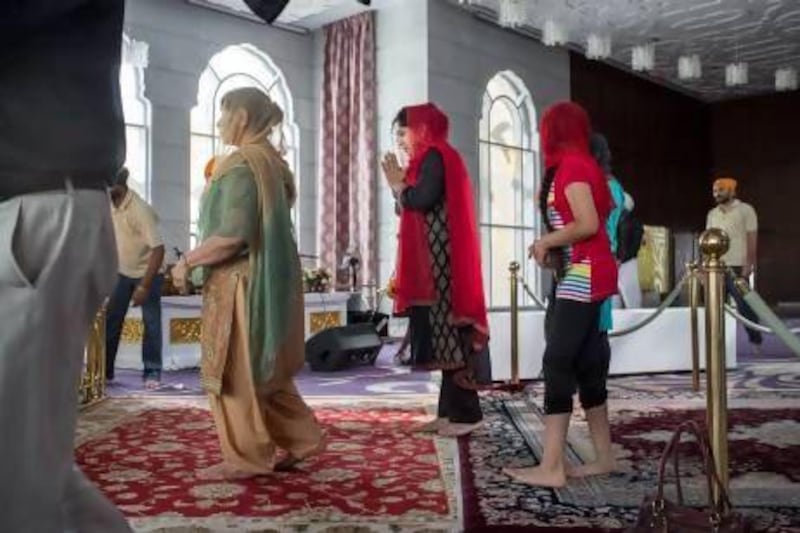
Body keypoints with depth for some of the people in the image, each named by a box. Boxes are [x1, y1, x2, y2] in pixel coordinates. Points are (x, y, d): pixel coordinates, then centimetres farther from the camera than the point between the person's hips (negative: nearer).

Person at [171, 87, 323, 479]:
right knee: (264, 369, 18)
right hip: (268, 279, 9)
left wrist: (187, 261, -13)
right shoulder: (271, 161, 12)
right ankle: (302, 438, 22)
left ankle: (246, 458, 11)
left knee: (235, 373, 2)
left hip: (240, 281, -9)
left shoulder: (240, 164, -15)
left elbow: (232, 233, -25)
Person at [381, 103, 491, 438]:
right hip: (434, 260, 10)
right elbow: (412, 208, 21)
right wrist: (400, 184, 12)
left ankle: (465, 413, -9)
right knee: (444, 332, 8)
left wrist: (397, 183, -5)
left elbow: (422, 200, -22)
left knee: (447, 330, -11)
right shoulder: (433, 158, 23)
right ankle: (450, 410, 11)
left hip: (440, 260, -10)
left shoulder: (434, 157, -6)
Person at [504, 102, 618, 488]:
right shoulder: (583, 164, 17)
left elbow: (588, 224, -21)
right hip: (582, 276, 10)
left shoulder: (570, 165, -11)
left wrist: (546, 242, -9)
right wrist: (552, 247, 7)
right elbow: (597, 218, 15)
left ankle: (551, 467, -12)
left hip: (583, 276, -10)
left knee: (557, 363, -12)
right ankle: (604, 457, 16)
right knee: (585, 364, 10)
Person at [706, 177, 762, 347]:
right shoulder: (712, 214, 14)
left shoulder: (745, 210, -2)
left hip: (737, 267, -5)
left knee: (744, 306, -2)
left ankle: (755, 341, 10)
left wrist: (749, 264, -14)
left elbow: (752, 239, -6)